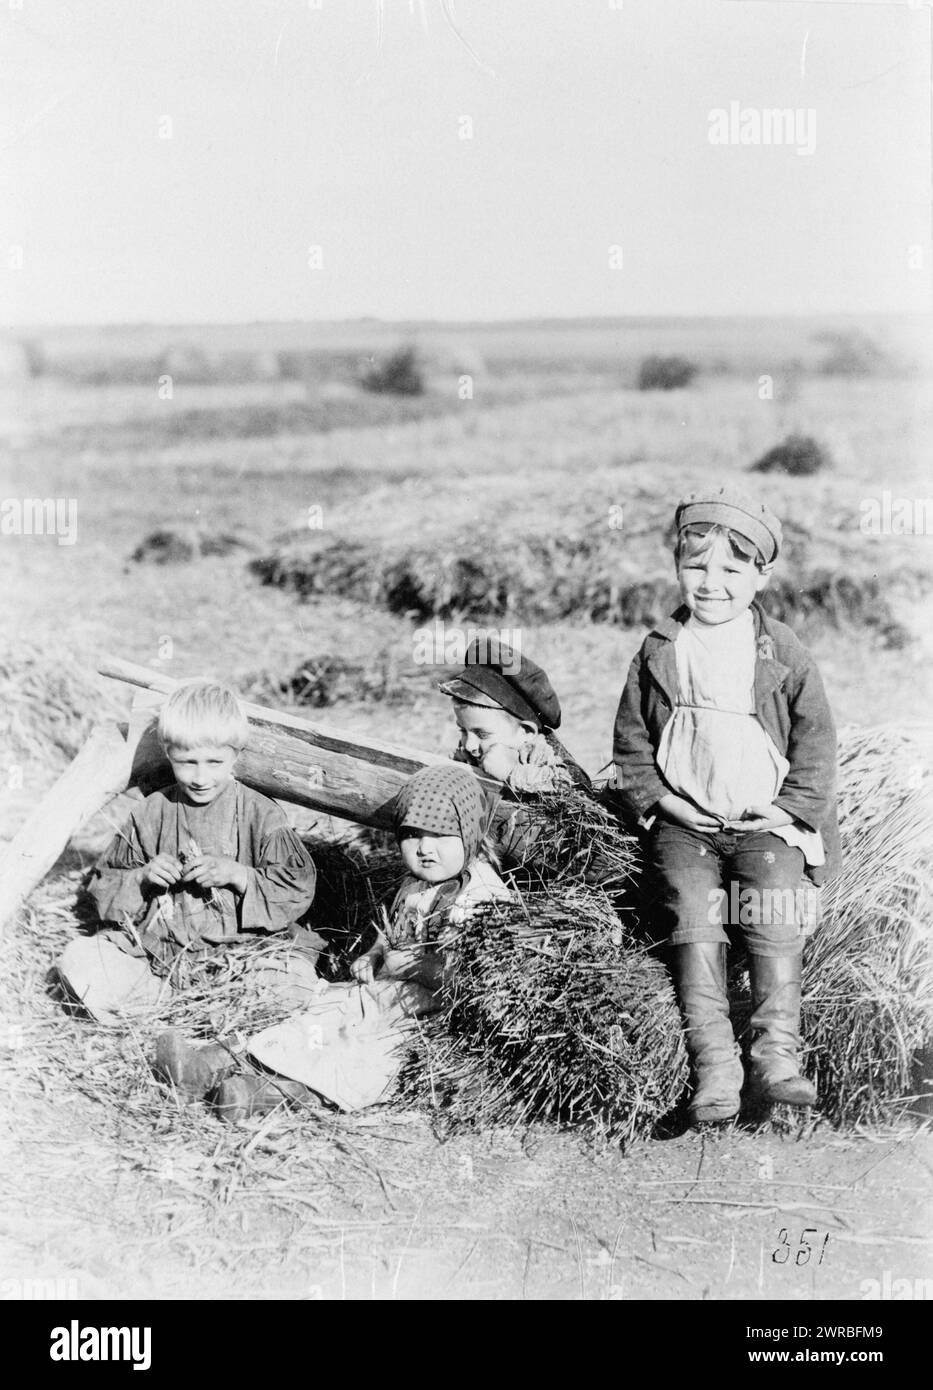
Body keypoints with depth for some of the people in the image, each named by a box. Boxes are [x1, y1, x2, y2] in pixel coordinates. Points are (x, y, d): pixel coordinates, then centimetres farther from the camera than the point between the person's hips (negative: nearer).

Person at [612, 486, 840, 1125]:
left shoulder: (784, 654, 3)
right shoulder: (658, 652, 6)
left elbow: (815, 742, 7)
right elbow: (632, 740, 11)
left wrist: (791, 808, -4)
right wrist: (657, 798, -3)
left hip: (766, 821, 0)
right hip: (683, 821, 1)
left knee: (775, 905, -24)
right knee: (691, 909, -21)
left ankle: (776, 1052, -19)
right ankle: (714, 1064, -21)